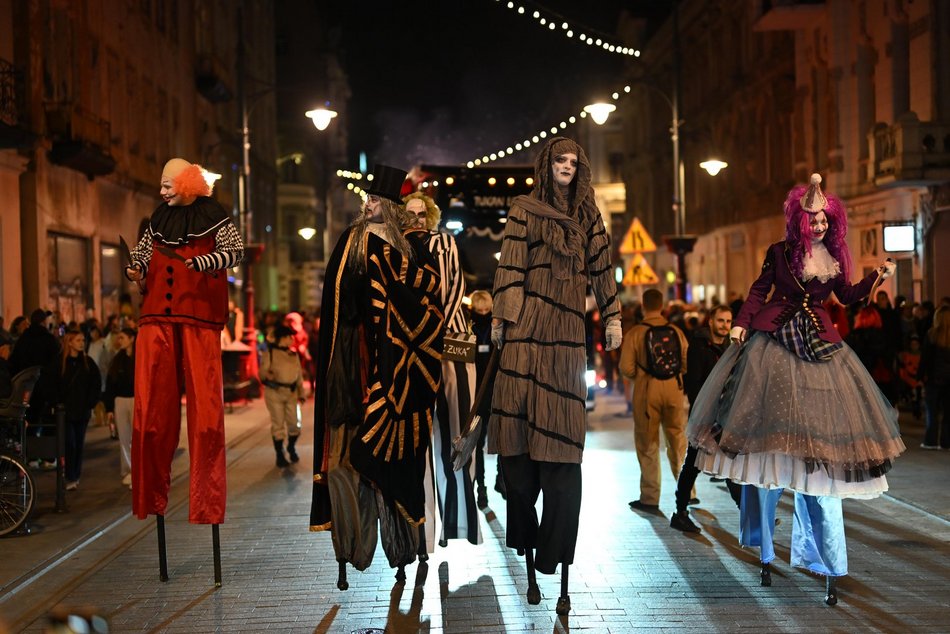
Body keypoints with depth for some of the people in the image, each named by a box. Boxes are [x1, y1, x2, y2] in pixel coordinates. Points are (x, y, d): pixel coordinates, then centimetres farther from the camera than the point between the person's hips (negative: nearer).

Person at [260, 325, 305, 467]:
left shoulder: (294, 355, 11)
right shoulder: (269, 353, -3)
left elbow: (299, 375, 13)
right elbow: (263, 371, -7)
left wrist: (301, 393, 7)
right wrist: (268, 375, -30)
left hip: (291, 393, 4)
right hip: (274, 392, -4)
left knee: (295, 423, 1)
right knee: (278, 424, 0)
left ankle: (291, 448, 28)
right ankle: (280, 456, 11)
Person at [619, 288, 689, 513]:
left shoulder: (635, 333, -8)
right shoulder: (676, 331, 2)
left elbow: (626, 368, -11)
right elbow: (687, 364, 2)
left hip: (647, 390, -3)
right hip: (674, 389, 3)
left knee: (648, 444, 6)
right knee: (678, 440, 15)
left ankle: (650, 498, 9)